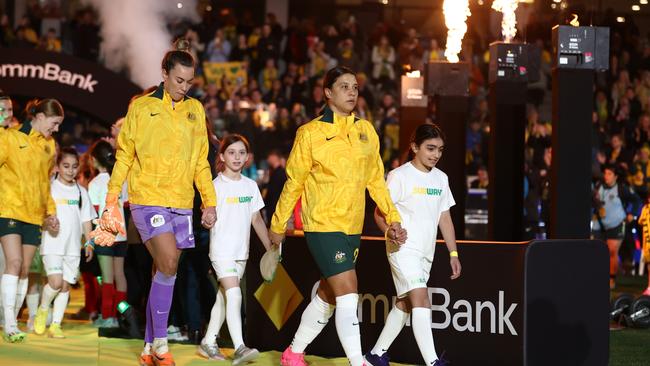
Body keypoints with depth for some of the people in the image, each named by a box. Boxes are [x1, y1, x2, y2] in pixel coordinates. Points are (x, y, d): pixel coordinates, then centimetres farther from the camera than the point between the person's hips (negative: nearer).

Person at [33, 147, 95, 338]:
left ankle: (56, 324, 6)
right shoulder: (50, 188, 1)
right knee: (56, 282, -17)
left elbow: (86, 220, 15)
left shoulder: (81, 191, 13)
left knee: (65, 285, 1)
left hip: (73, 247, 4)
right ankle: (43, 310, 8)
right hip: (52, 244, -4)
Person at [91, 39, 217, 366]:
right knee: (168, 263, -20)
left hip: (181, 204, 4)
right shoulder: (142, 107, 1)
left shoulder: (195, 109, 11)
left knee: (164, 272, 6)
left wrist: (209, 202, 11)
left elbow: (201, 161, 16)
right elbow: (124, 155, 4)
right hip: (148, 199, -4)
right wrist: (111, 198, 1)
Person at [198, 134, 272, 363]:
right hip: (221, 250, -6)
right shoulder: (216, 186, -6)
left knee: (223, 297, 12)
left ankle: (208, 342, 23)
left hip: (241, 250, 6)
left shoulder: (251, 186, 9)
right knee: (234, 294, -17)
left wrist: (270, 247, 13)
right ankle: (239, 348, -24)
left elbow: (257, 219, 14)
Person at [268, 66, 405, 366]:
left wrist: (392, 218, 6)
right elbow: (294, 182, 0)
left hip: (352, 228, 6)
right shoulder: (311, 133, -6)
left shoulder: (366, 131, 8)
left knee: (327, 297, 15)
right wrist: (278, 225, 4)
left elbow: (376, 180, 13)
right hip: (323, 226, -6)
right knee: (348, 295, -16)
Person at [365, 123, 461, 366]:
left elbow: (444, 218, 17)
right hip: (403, 248, -7)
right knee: (421, 298, -19)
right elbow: (380, 212, -7)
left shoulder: (441, 178, 12)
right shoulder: (399, 176, -7)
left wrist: (453, 253, 12)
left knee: (405, 304, 13)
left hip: (425, 253, 7)